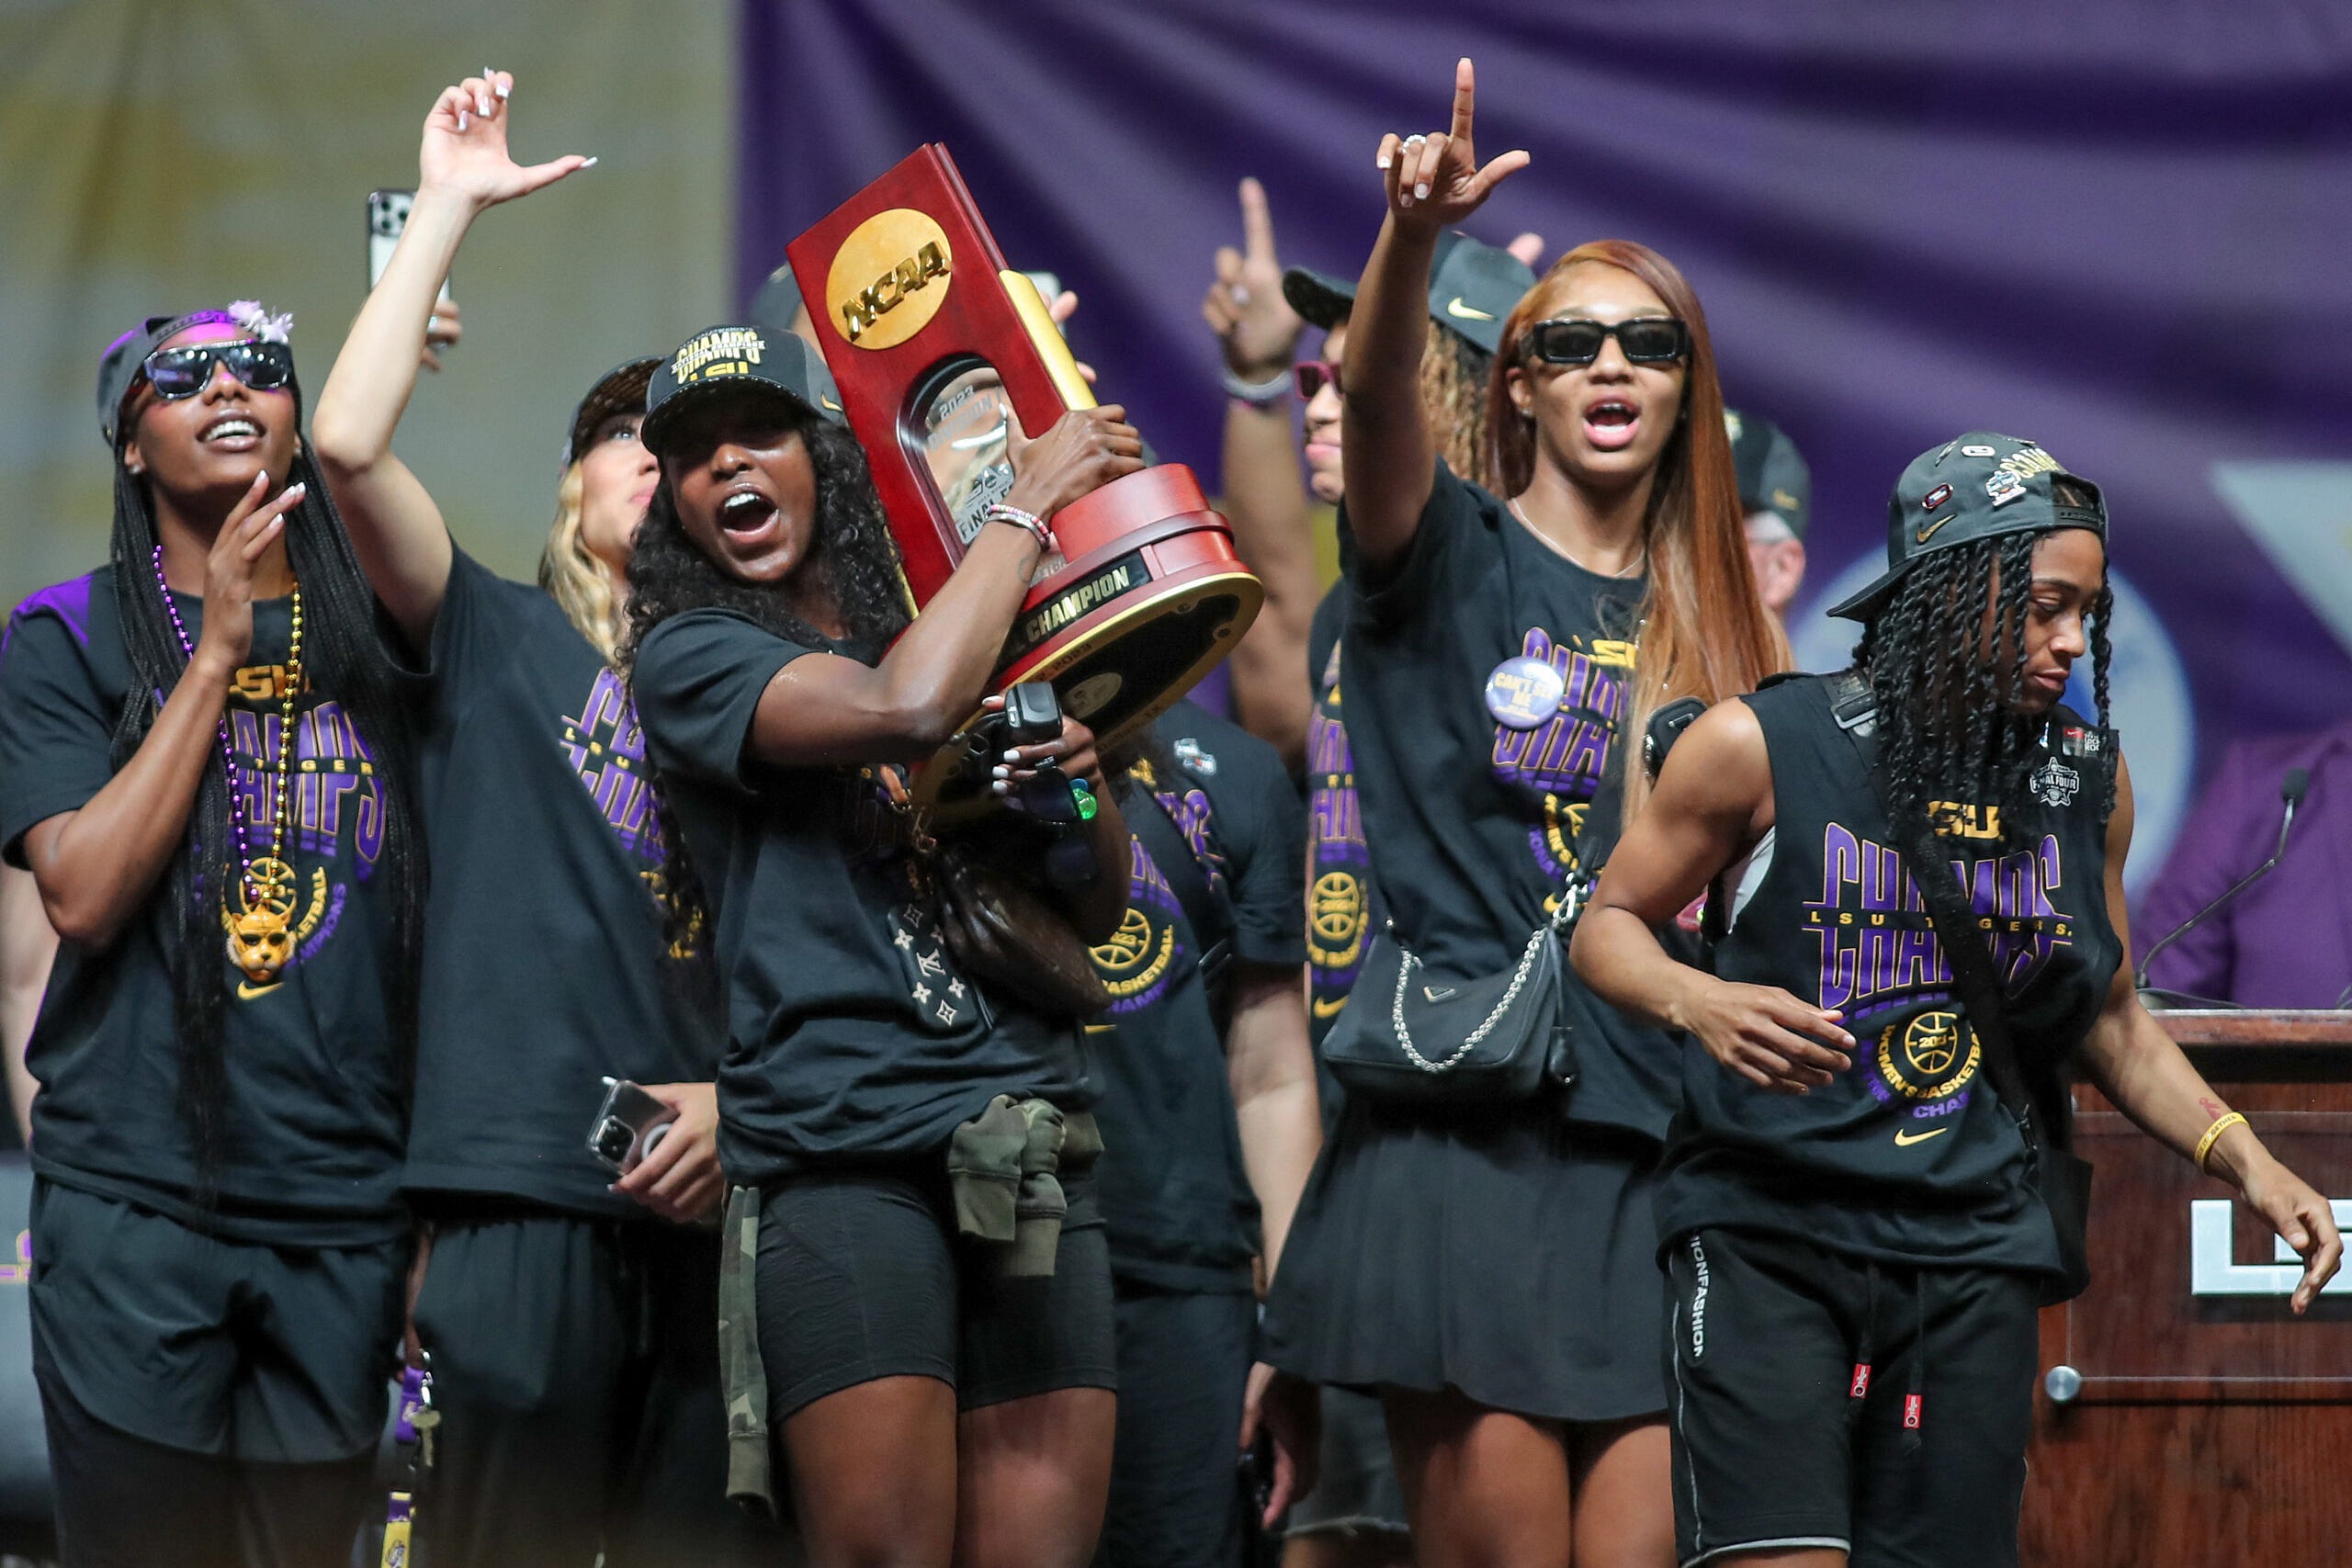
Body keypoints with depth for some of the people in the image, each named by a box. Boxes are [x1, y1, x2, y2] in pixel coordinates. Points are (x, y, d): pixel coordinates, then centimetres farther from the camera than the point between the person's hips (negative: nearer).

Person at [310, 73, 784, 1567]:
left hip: (716, 1192, 3)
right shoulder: (496, 641, 11)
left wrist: (740, 1103, -4)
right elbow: (352, 442, -5)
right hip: (525, 1176, -3)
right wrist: (447, 208, -1)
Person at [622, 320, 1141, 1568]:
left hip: (1030, 1142, 5)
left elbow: (1094, 919, 22)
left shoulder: (939, 635, 21)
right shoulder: (692, 657, 6)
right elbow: (903, 709, -14)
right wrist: (1032, 500, -3)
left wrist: (1088, 778, 1)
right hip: (841, 1148, -5)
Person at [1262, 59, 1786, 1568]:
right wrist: (1413, 236, -35)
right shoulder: (1454, 557, 5)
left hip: (1658, 1154, 3)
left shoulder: (1717, 623, 17)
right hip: (1465, 1140, -3)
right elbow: (1377, 389, -16)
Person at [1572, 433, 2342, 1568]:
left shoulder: (2088, 782, 9)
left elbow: (2109, 1020, 20)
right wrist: (1701, 1004, -17)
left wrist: (2246, 1162, 7)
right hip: (1768, 1228, -4)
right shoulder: (1763, 747, -4)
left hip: (1972, 1254, 4)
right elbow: (1609, 925, 5)